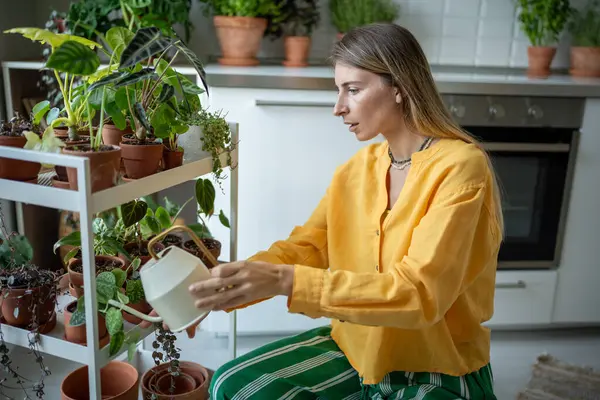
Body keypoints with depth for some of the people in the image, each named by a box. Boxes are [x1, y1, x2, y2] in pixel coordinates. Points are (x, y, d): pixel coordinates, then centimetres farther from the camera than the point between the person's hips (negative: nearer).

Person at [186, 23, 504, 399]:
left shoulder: (460, 167, -21)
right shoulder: (357, 168, -1)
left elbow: (419, 292, -29)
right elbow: (306, 247, -3)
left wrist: (284, 280, -35)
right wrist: (227, 285, -20)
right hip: (359, 350, 6)